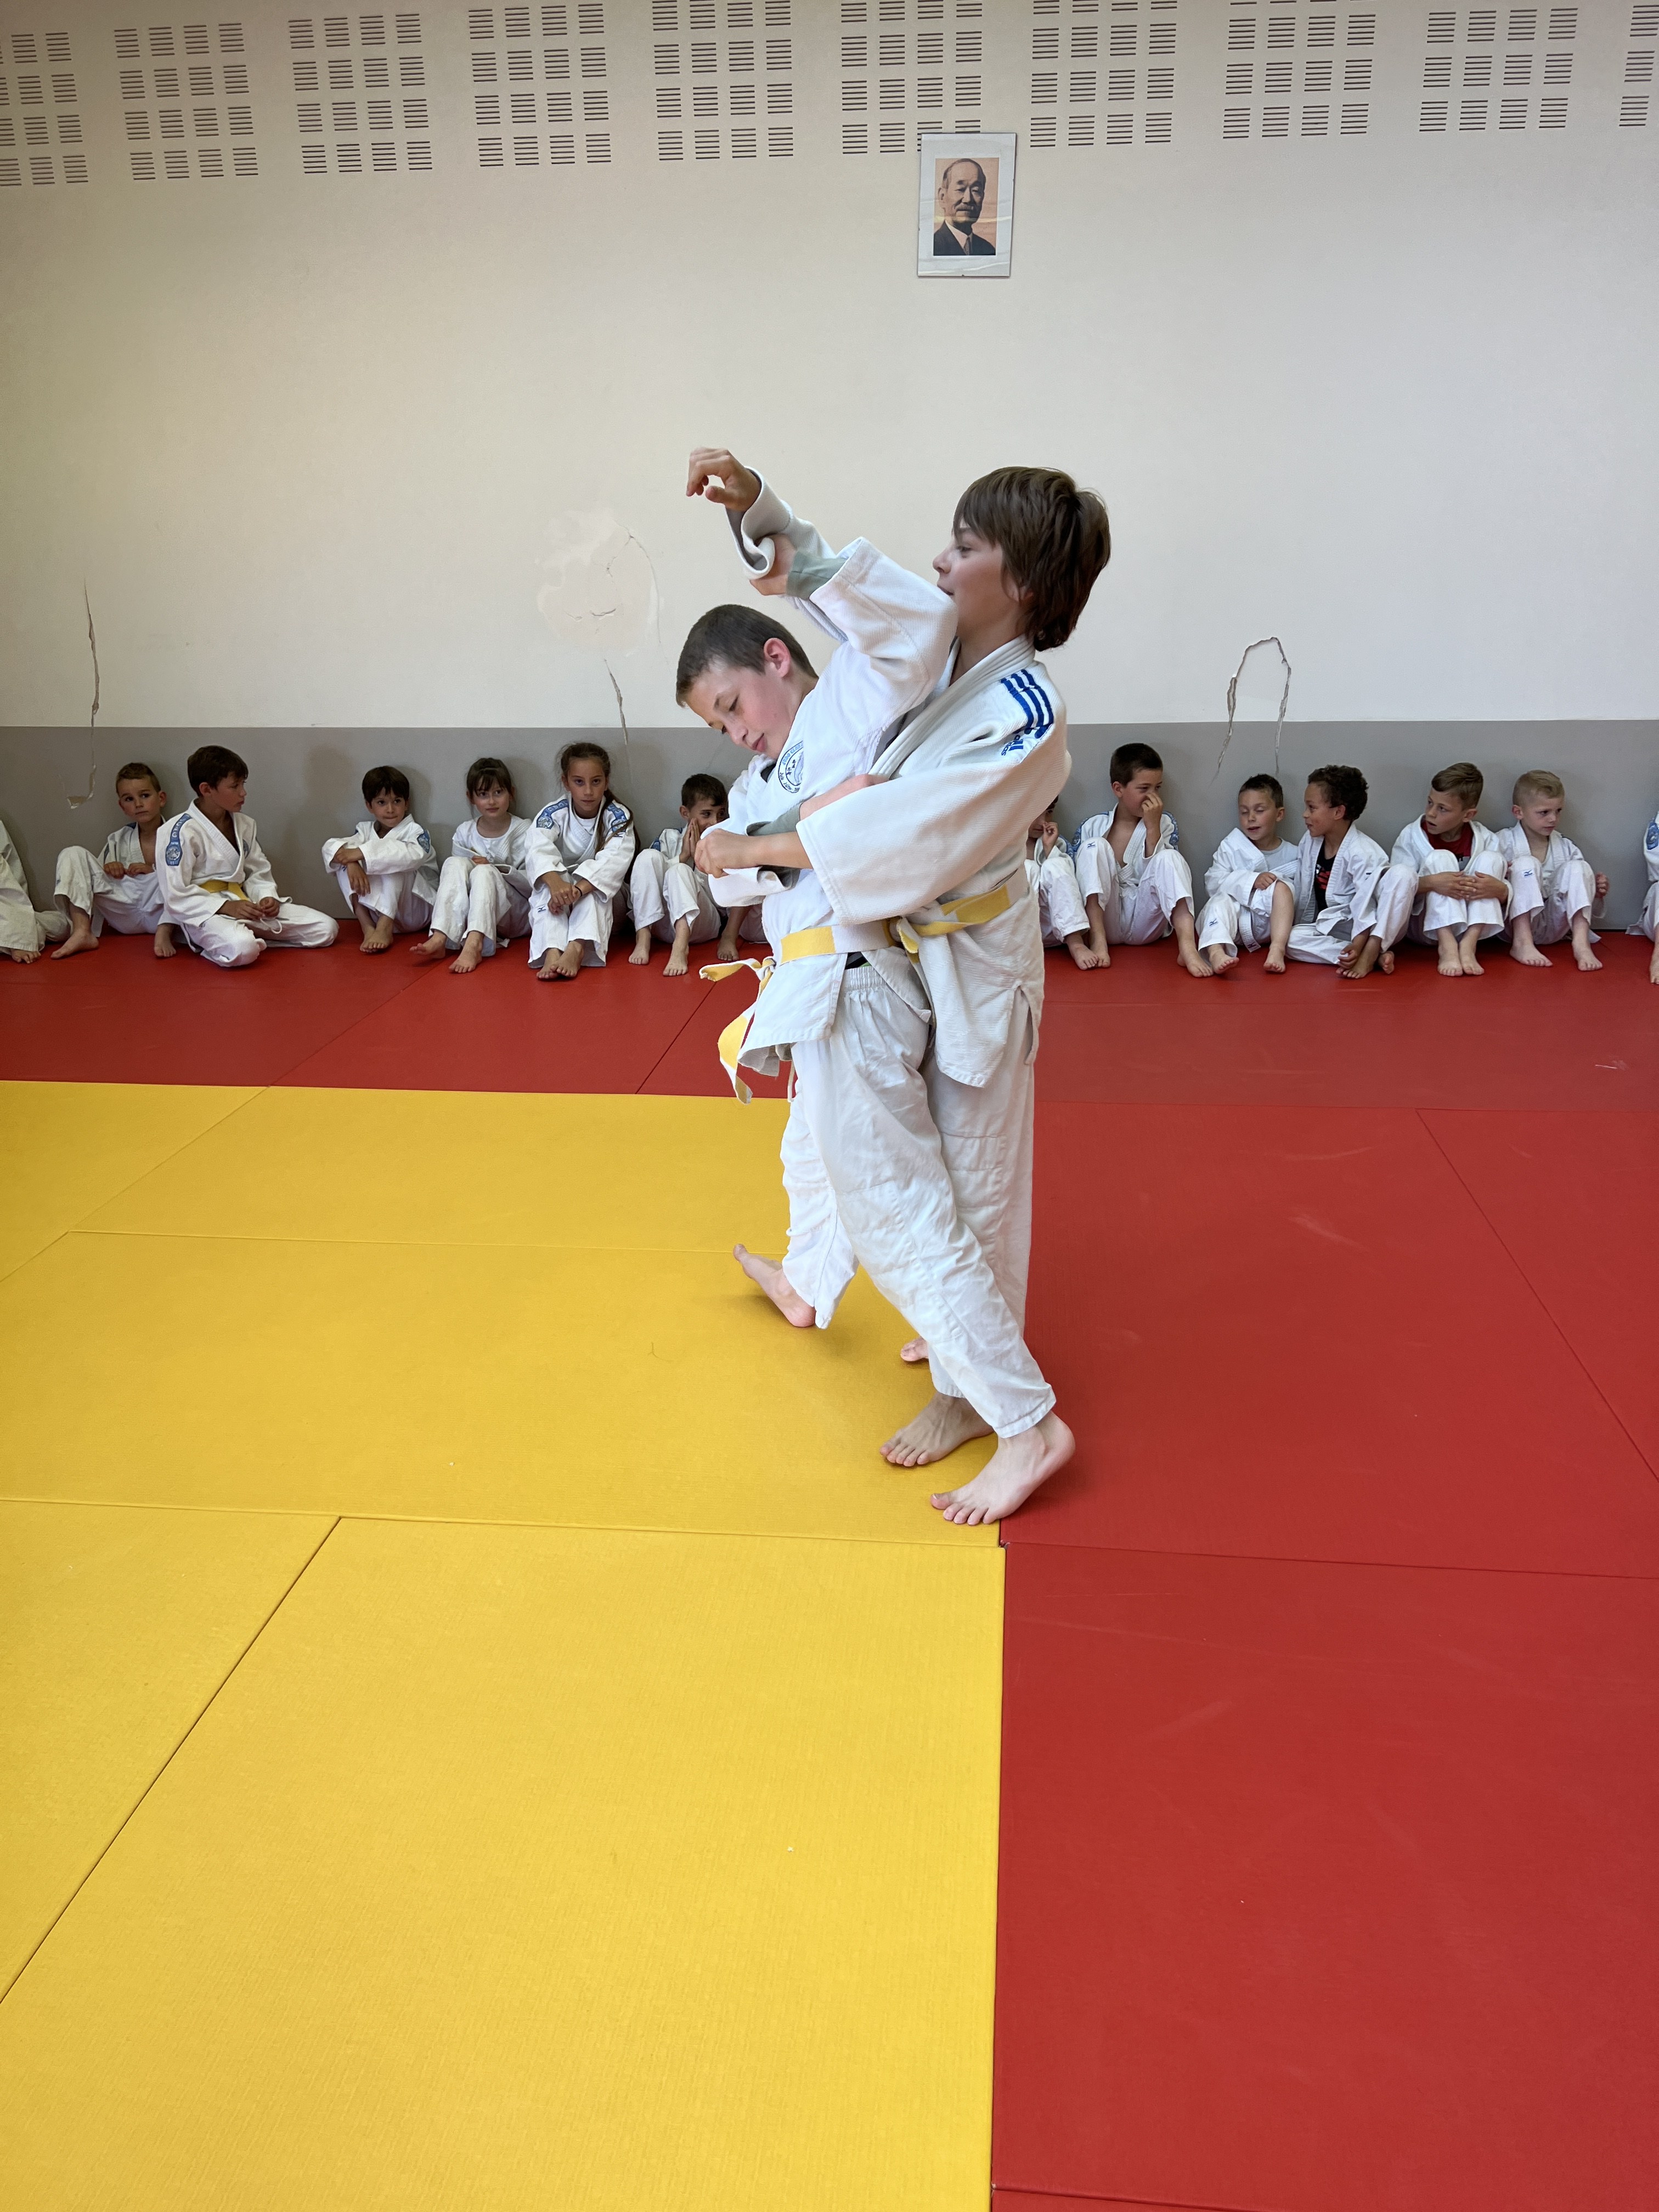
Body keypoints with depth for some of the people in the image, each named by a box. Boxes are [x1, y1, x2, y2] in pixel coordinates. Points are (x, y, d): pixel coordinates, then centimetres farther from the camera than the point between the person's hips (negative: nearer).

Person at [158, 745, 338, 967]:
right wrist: (226, 907, -21)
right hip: (204, 913, -7)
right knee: (242, 950, -41)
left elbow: (259, 873, 16)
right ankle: (214, 944, -5)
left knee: (326, 929, -3)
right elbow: (176, 895, -14)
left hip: (242, 903, 7)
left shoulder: (245, 825, 9)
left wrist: (268, 897, -6)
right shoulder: (180, 832, -12)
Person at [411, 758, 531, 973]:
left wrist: (497, 869, -19)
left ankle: (474, 946, -54)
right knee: (455, 863, -22)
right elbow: (456, 875, 10)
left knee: (484, 872, -31)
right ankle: (439, 938, -40)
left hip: (516, 918, -3)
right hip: (468, 916, 3)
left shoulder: (524, 832, -2)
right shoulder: (464, 834, 7)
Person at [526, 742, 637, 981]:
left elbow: (616, 858, -31)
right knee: (548, 883, -31)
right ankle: (552, 951, -50)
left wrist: (578, 890, -48)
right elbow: (538, 848, -30)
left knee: (590, 883, -33)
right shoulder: (554, 813, -10)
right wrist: (556, 883, -52)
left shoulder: (617, 816, -12)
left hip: (599, 895, -1)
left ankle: (577, 948, -54)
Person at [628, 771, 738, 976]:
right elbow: (649, 871, 1)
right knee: (649, 856, -17)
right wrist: (683, 856, -7)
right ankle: (643, 938, -25)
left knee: (680, 872, -29)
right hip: (663, 925, 2)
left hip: (701, 925, -2)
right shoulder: (669, 839, 13)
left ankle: (681, 947, -48)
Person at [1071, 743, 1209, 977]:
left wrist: (1153, 828, -13)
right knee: (1094, 845, -16)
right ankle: (1098, 941, -29)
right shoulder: (1094, 827, 6)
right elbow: (1074, 878, 4)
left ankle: (1188, 948, -40)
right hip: (1105, 921, 0)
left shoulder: (1164, 824, 8)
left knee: (1169, 858, -21)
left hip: (1146, 925, 0)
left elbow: (1163, 870, -5)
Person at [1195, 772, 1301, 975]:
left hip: (1269, 923, 0)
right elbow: (1213, 882, -7)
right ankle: (1216, 952, -61)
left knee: (1283, 887, -22)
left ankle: (1278, 949, -40)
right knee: (1221, 901, -30)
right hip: (1234, 924, 0)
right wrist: (1251, 880, -20)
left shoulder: (1292, 855, 6)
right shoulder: (1231, 846, 6)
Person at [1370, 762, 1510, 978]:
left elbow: (1505, 889, -4)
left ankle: (1468, 944, -29)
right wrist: (1429, 883, -35)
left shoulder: (1485, 840, -3)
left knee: (1491, 858, -15)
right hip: (1426, 926, -2)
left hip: (1470, 926, 2)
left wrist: (1499, 889, -30)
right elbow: (1397, 883, -15)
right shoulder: (1412, 836, -7)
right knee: (1441, 858, -21)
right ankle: (1447, 947, -34)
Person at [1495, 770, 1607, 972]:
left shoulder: (1565, 848, 10)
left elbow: (1579, 880, 15)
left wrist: (1596, 894, -7)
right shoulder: (1504, 842, -2)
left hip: (1554, 927, 3)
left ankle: (1581, 942, -30)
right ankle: (1522, 943, -34)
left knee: (1578, 868, -15)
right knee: (1526, 863, -23)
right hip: (1518, 923, -3)